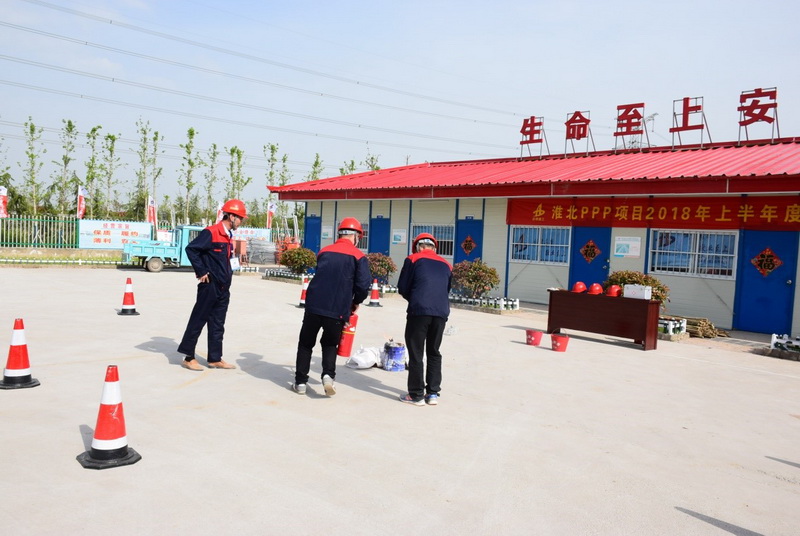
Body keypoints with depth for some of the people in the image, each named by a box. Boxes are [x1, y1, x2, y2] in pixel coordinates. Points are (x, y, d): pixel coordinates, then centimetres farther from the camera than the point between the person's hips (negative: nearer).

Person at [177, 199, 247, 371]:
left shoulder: (228, 236, 14)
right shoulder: (211, 232, -13)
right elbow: (191, 249, -19)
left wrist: (230, 268, 10)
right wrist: (201, 272, -17)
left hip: (223, 287, 8)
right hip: (210, 286, -8)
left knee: (217, 324, 12)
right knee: (198, 321, 1)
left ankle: (215, 358, 19)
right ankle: (188, 357, 10)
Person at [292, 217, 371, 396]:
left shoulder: (324, 251, 12)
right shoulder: (358, 256, -1)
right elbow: (363, 285, -9)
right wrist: (355, 303, 10)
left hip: (313, 305, 2)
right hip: (338, 310, -2)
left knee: (306, 343, 17)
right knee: (330, 344, 19)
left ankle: (300, 382, 17)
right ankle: (328, 374, -1)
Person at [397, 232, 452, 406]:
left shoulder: (413, 259, 6)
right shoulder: (446, 265, 17)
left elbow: (403, 288, 7)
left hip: (419, 311, -4)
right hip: (441, 313, 4)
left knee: (416, 353, 4)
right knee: (434, 353, 16)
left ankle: (416, 395, 7)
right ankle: (433, 393, 18)